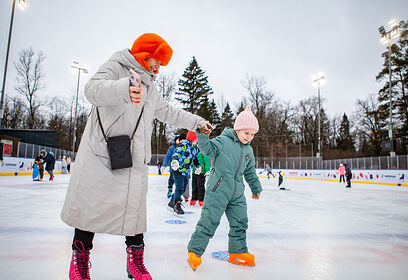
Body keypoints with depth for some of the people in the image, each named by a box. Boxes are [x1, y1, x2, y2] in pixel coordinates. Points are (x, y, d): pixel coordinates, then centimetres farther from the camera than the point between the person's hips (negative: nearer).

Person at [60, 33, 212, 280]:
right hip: (101, 156, -5)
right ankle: (80, 259, 28)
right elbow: (94, 89, -23)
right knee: (90, 207, 6)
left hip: (135, 162, 6)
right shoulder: (115, 67, -2)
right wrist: (124, 89, -43)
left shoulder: (150, 87, 21)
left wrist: (196, 121, 31)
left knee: (134, 211, 7)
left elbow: (168, 112, 29)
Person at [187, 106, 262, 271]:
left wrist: (256, 188, 30)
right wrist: (203, 137, -36)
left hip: (237, 193, 7)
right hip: (217, 190, -6)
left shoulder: (248, 151, 12)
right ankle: (194, 251, 14)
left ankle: (237, 252, 32)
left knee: (240, 223, 13)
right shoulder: (223, 140, -8)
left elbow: (250, 172, 23)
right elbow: (208, 150, -19)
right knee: (208, 221, -3)